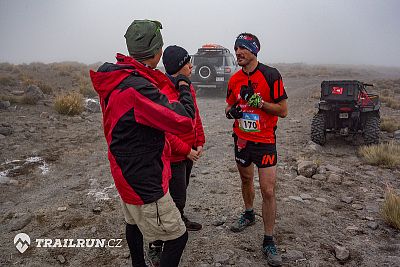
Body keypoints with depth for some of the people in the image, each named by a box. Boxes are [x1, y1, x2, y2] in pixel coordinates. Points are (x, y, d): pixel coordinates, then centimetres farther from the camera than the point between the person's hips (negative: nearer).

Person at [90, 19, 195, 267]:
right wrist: (184, 88, -10)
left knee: (134, 222, 29)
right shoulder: (137, 87, -29)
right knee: (178, 237, 3)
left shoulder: (117, 79, 1)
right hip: (145, 181, -10)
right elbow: (184, 121, -27)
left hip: (127, 172, 11)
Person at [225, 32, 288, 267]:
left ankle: (269, 241, 10)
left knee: (268, 191, -5)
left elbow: (283, 111, -12)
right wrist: (231, 112, -9)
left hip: (264, 141, -5)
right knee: (246, 179, 21)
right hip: (241, 139, 5)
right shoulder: (235, 79, 4)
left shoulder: (271, 75, -13)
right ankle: (249, 215, 46)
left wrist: (258, 101, -23)